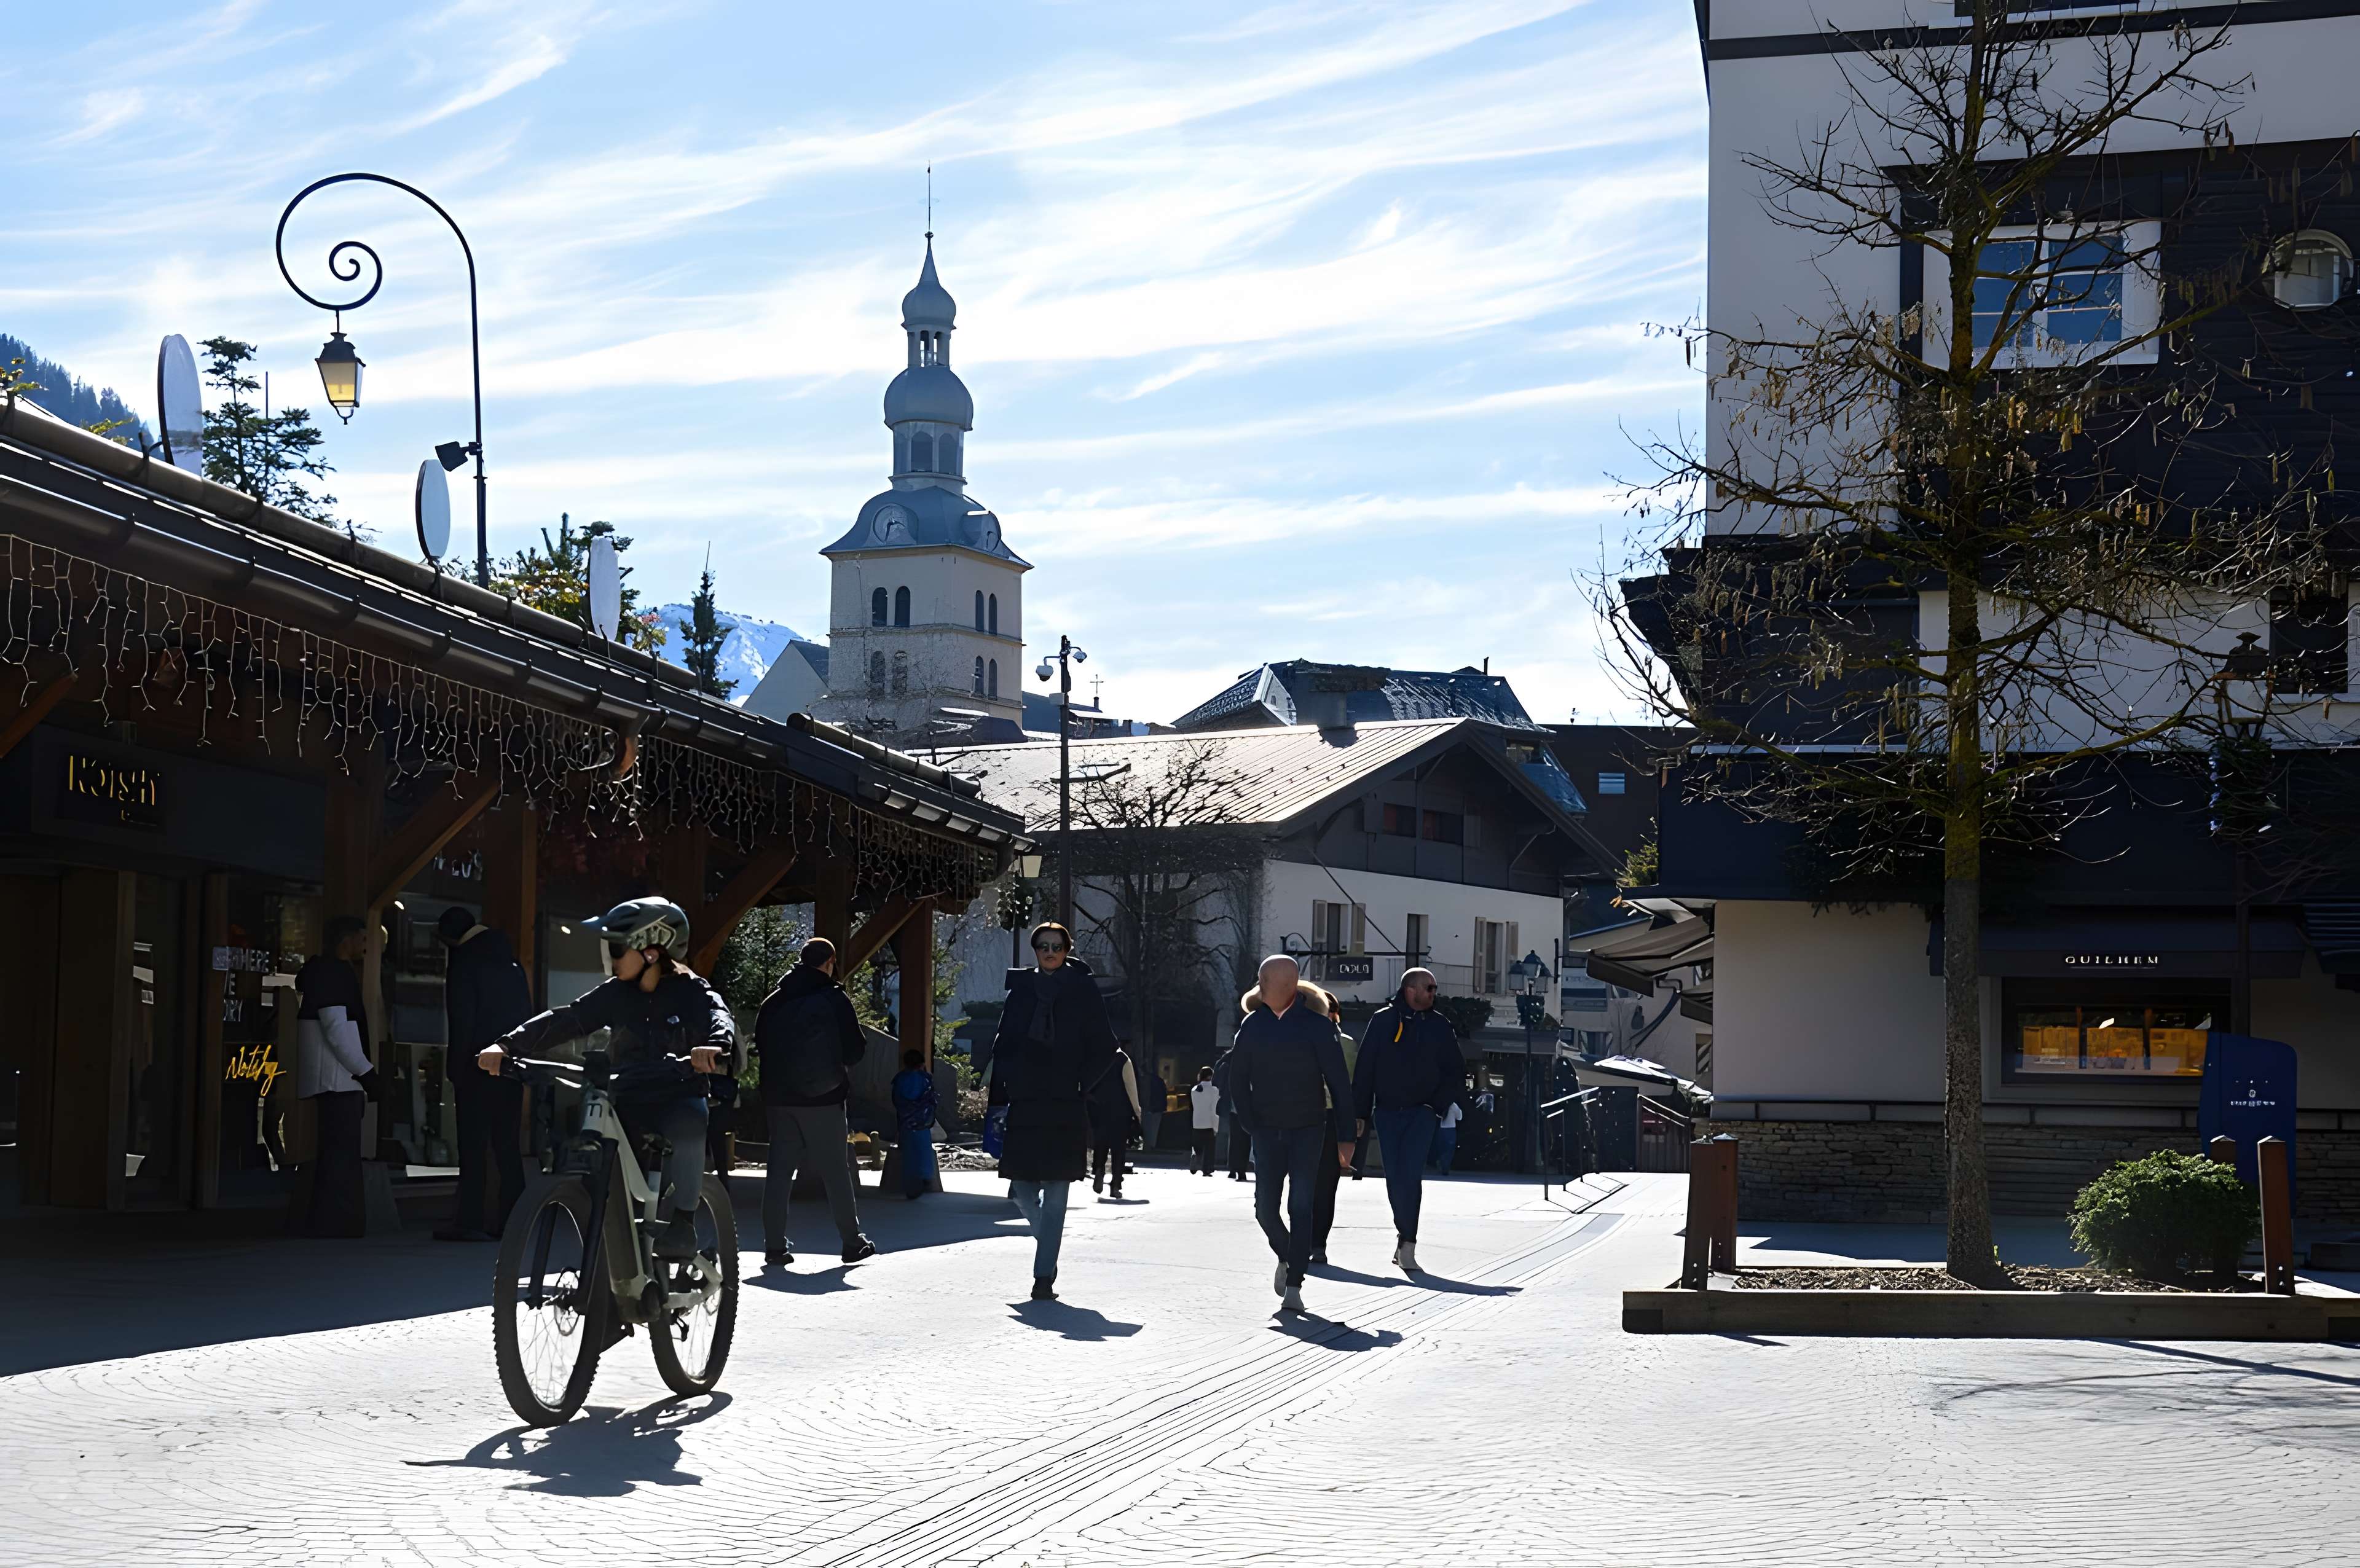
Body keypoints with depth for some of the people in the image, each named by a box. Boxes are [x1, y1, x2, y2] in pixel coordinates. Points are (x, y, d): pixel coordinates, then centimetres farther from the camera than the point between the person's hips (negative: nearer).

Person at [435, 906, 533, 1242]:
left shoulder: (464, 961, -7)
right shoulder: (510, 962, 14)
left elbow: (462, 1021, -13)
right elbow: (526, 1013, 13)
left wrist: (456, 1072, -10)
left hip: (479, 1063, -6)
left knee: (473, 1145, -5)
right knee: (507, 1144, 9)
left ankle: (469, 1221, -7)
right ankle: (512, 1219, 7)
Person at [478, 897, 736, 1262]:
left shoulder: (692, 992, -5)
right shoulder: (616, 993, 6)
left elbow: (719, 1018, -25)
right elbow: (566, 1020, -3)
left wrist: (716, 1046, -49)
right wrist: (507, 1045, -15)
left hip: (678, 1099, -4)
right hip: (627, 1101, 4)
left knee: (687, 1127, -36)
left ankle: (681, 1222, -24)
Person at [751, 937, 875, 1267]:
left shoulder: (773, 1002, 4)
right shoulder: (835, 1000, -8)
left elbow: (761, 1047, 7)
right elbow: (856, 1049, -6)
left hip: (779, 1099, 4)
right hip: (824, 1102, -4)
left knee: (779, 1171, 6)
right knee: (836, 1171, 5)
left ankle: (775, 1246, 3)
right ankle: (852, 1243, 12)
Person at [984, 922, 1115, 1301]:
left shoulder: (1084, 991, 3)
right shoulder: (1021, 990, 10)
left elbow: (1104, 1049, 5)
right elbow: (1002, 1046, 11)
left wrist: (1080, 1085, -6)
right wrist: (999, 1099, 4)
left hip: (1065, 1108, -3)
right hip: (1024, 1103, 3)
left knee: (1055, 1194, -4)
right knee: (1022, 1189, 2)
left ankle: (1045, 1277, -1)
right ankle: (1048, 1239, 31)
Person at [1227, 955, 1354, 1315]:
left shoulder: (1316, 1025, -6)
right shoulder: (1253, 1025, 4)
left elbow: (1339, 1083, -5)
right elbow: (1238, 1080, 11)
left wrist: (1345, 1136, -8)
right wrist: (1251, 1126, 1)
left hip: (1308, 1130, -3)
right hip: (1267, 1132, 3)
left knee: (1300, 1207, -10)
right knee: (1265, 1208, -2)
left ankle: (1294, 1285, -7)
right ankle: (1287, 1258, 27)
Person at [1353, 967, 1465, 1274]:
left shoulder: (1439, 1026, 6)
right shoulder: (1383, 1021, 3)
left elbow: (1456, 1072, 11)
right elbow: (1365, 1069, 4)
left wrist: (1440, 1104, -4)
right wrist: (1361, 1113, 1)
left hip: (1422, 1112, -1)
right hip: (1387, 1111, 1)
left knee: (1410, 1175, -15)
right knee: (1394, 1178, 4)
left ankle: (1407, 1244, -15)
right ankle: (1406, 1236, 19)